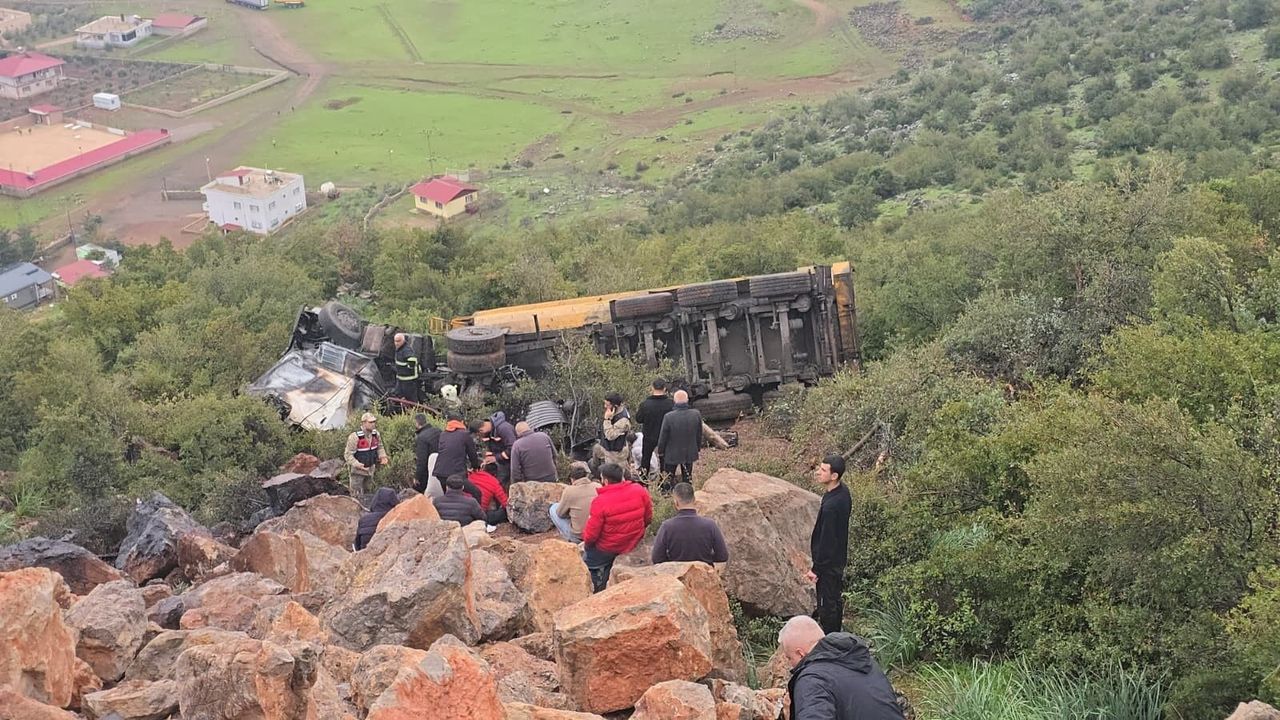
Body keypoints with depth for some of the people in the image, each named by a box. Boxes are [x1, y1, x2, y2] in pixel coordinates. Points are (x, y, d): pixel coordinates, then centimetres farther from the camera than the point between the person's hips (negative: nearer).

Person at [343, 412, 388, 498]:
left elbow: (379, 447, 16)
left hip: (370, 470, 7)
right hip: (357, 471, -7)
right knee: (357, 496, -4)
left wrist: (383, 457, -4)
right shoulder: (355, 437, -23)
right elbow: (348, 454, -21)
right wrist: (357, 464, -35)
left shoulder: (375, 434, -2)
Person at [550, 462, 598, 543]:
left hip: (577, 536, -5)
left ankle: (571, 540, 12)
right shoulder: (598, 487, -6)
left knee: (554, 508, 16)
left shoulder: (569, 490, -15)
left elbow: (560, 514, -1)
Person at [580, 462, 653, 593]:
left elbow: (591, 535, -19)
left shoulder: (600, 501, -26)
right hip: (634, 543, 6)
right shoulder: (640, 491, -13)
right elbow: (648, 518, 1)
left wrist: (586, 542, 3)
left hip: (608, 548, -6)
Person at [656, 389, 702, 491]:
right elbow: (699, 434, -1)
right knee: (687, 479, 18)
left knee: (668, 479, 16)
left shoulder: (668, 417, -25)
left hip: (672, 453, -3)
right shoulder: (696, 415, -16)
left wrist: (660, 451, 4)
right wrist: (697, 448, 15)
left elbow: (663, 437, -13)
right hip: (689, 453, 3)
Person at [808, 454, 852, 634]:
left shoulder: (831, 506, -33)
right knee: (835, 599, 24)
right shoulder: (843, 492, -5)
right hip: (839, 557, 10)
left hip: (829, 561, -10)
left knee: (827, 603, 7)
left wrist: (816, 568, -18)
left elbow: (826, 540, -26)